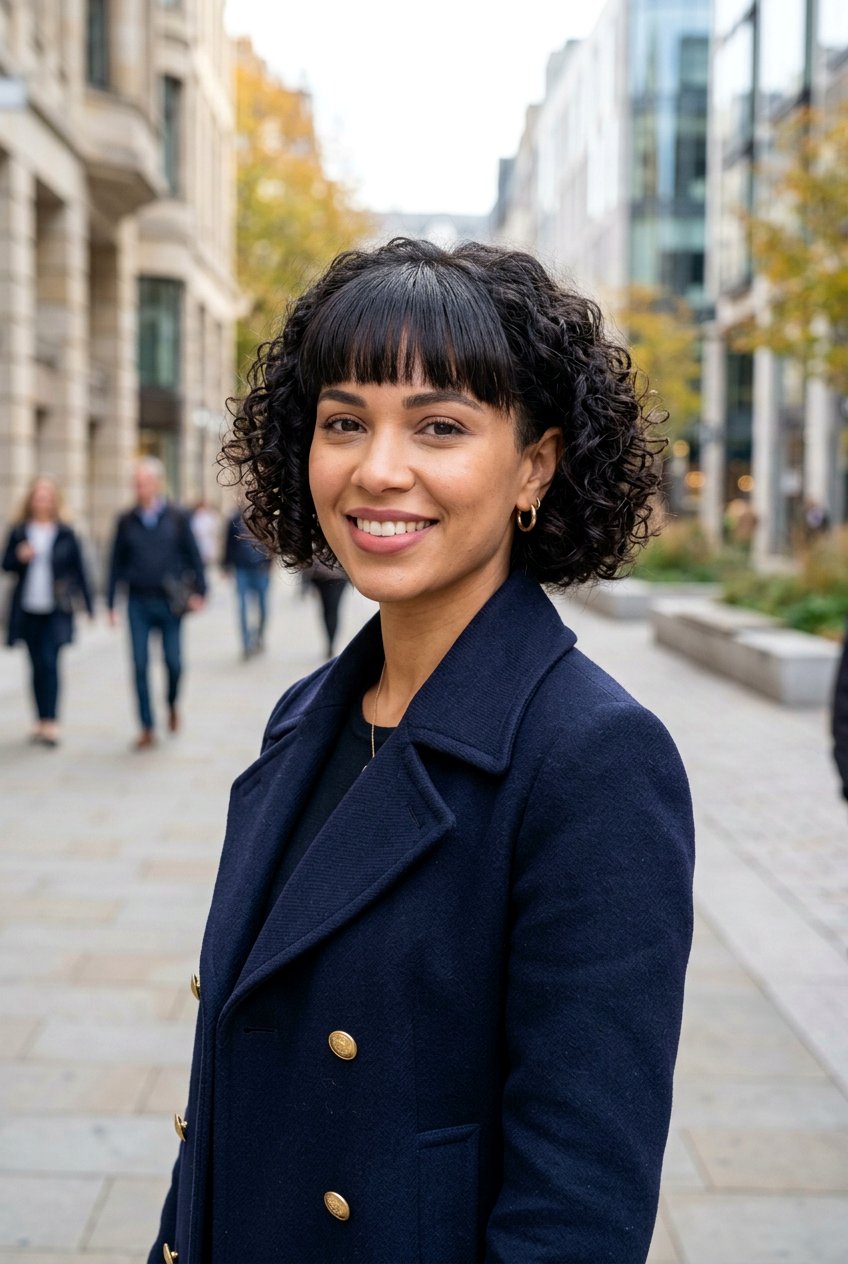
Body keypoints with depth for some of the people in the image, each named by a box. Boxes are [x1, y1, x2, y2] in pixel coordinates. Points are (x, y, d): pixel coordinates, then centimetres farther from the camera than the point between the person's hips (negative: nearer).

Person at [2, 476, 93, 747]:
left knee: (49, 663, -13)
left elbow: (79, 570, 4)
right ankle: (42, 721, 18)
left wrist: (88, 605, 3)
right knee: (37, 666, 9)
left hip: (56, 611, -3)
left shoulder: (65, 534, 0)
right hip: (28, 610, 3)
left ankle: (51, 724, -15)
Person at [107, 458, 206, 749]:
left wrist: (198, 591, -3)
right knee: (140, 666, -1)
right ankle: (147, 729, 7)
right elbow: (117, 564, 8)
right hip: (138, 604, 1)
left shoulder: (177, 518, 1)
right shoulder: (126, 521, 5)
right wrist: (110, 603, 6)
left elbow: (194, 556, 4)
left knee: (174, 662, 1)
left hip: (169, 603, -1)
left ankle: (172, 705, 32)